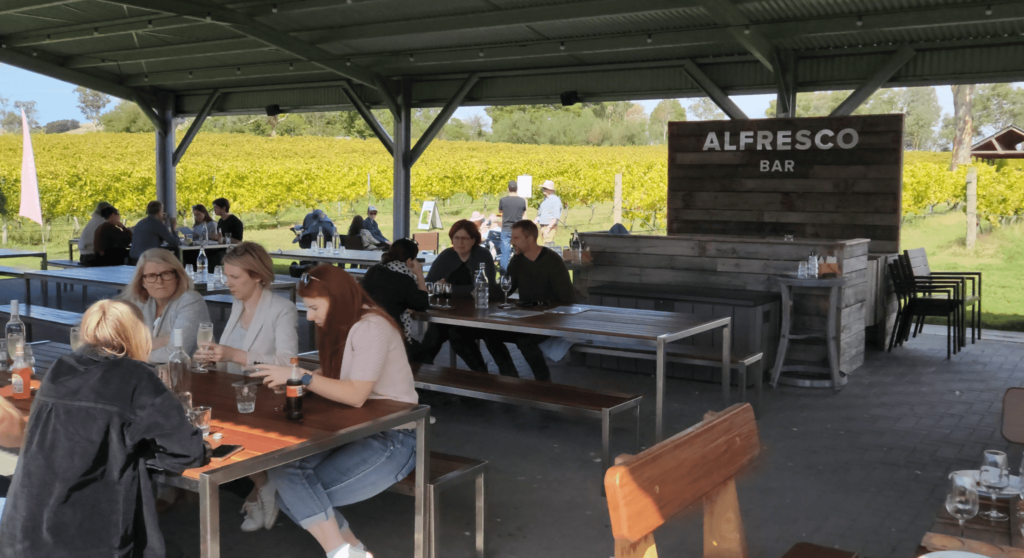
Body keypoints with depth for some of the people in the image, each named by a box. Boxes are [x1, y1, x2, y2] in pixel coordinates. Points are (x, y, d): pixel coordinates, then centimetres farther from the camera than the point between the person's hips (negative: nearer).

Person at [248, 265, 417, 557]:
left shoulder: (371, 327, -18)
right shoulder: (342, 325, 11)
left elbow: (356, 395, -25)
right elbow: (333, 380, 9)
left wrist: (299, 376, -21)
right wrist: (290, 380, -6)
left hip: (393, 438, -9)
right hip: (354, 429, 9)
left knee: (296, 485, -19)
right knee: (281, 472, -12)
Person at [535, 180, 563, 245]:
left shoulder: (555, 200, -8)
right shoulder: (545, 200, 19)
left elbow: (556, 217, -16)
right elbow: (540, 215, 25)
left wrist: (548, 228, -22)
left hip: (551, 228, -9)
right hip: (542, 227, 9)